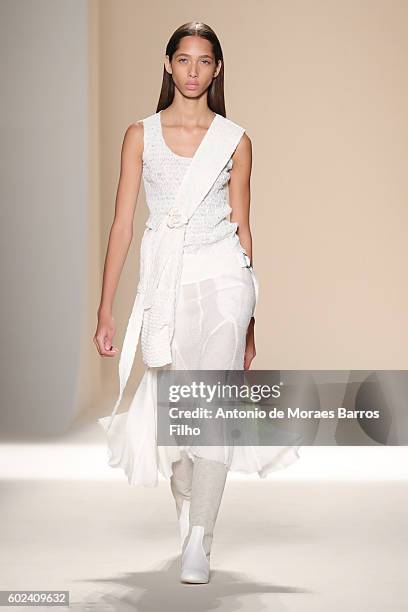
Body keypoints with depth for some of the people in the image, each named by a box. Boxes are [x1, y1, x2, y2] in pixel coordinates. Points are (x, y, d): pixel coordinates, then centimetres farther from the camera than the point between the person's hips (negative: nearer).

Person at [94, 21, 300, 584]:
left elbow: (242, 227, 10)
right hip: (164, 284, 1)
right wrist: (106, 311, 0)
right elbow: (122, 225, 4)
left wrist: (251, 320, 11)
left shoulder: (235, 140, 5)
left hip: (222, 278, -1)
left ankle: (198, 543, -8)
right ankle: (188, 512, 33)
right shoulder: (141, 135, 6)